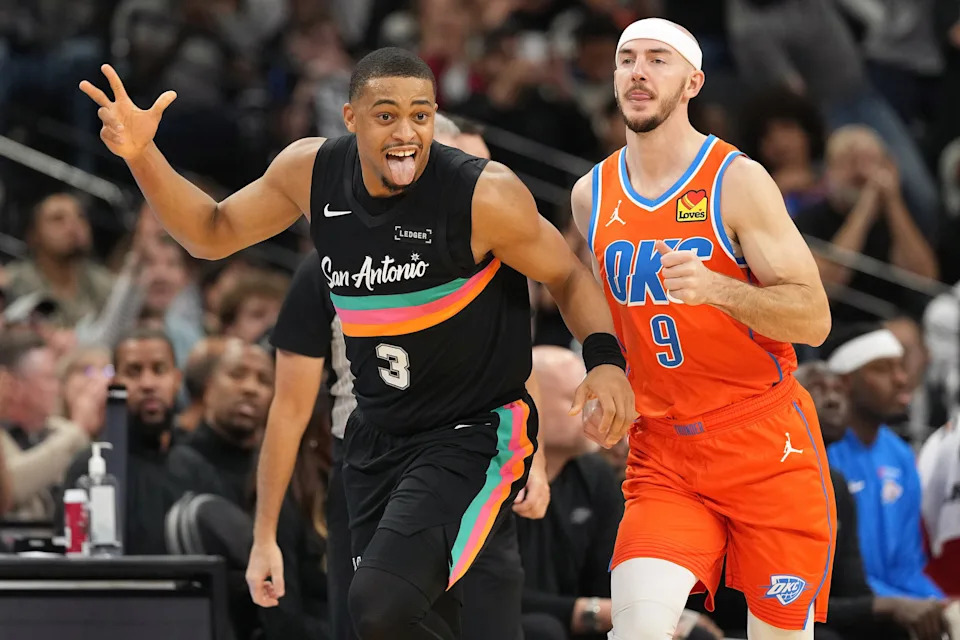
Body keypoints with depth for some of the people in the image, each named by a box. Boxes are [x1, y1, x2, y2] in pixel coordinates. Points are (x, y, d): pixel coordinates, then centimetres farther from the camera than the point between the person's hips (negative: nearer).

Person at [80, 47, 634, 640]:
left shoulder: (486, 196, -20)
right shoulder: (311, 172, -5)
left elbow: (568, 276, -5)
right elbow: (214, 234, 11)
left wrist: (606, 359, -22)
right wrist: (142, 155, -3)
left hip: (474, 435, -6)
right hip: (378, 436, 6)